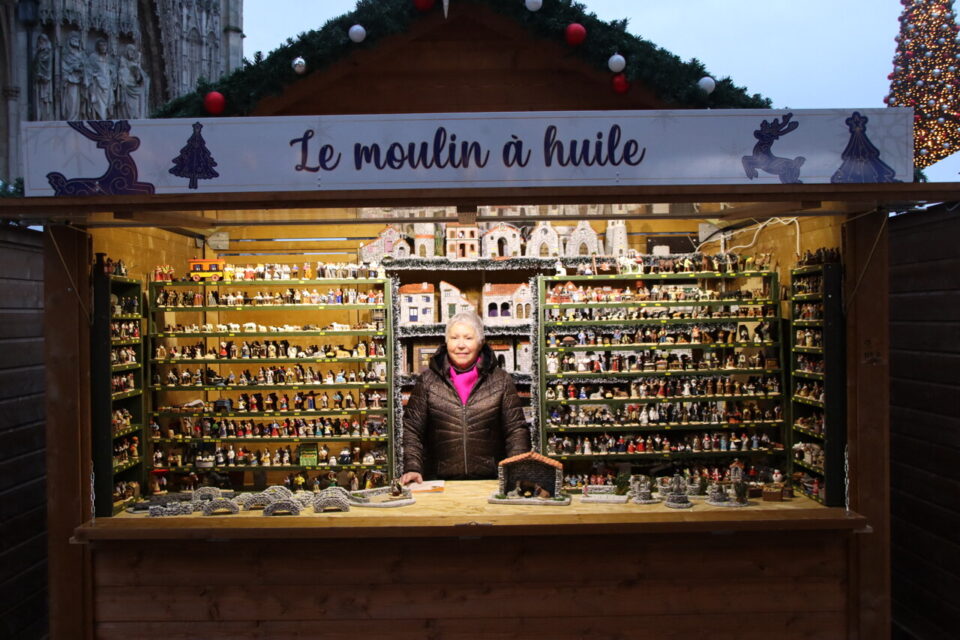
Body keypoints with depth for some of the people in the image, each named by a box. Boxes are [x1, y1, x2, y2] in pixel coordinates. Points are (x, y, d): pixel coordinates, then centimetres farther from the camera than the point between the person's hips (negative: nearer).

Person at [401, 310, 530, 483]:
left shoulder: (501, 381, 9)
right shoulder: (428, 381, 9)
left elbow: (516, 430, 8)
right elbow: (412, 430, 9)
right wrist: (412, 468, -4)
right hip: (440, 481, 0)